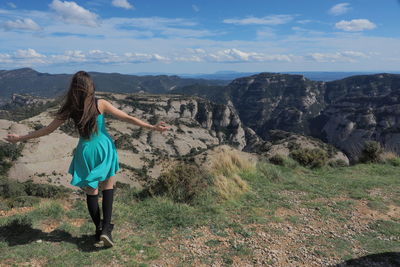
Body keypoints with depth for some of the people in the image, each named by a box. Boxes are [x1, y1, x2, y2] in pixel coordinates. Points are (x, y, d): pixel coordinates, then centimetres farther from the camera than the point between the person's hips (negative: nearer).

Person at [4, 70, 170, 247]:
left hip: (86, 152, 1)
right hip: (104, 149, -1)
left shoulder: (70, 109, -5)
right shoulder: (100, 104, -11)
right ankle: (106, 228, 4)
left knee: (91, 191, 15)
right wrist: (153, 127, -7)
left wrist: (20, 138, 14)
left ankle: (99, 229, 25)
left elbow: (48, 129, 1)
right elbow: (127, 118, -11)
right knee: (107, 188, 14)